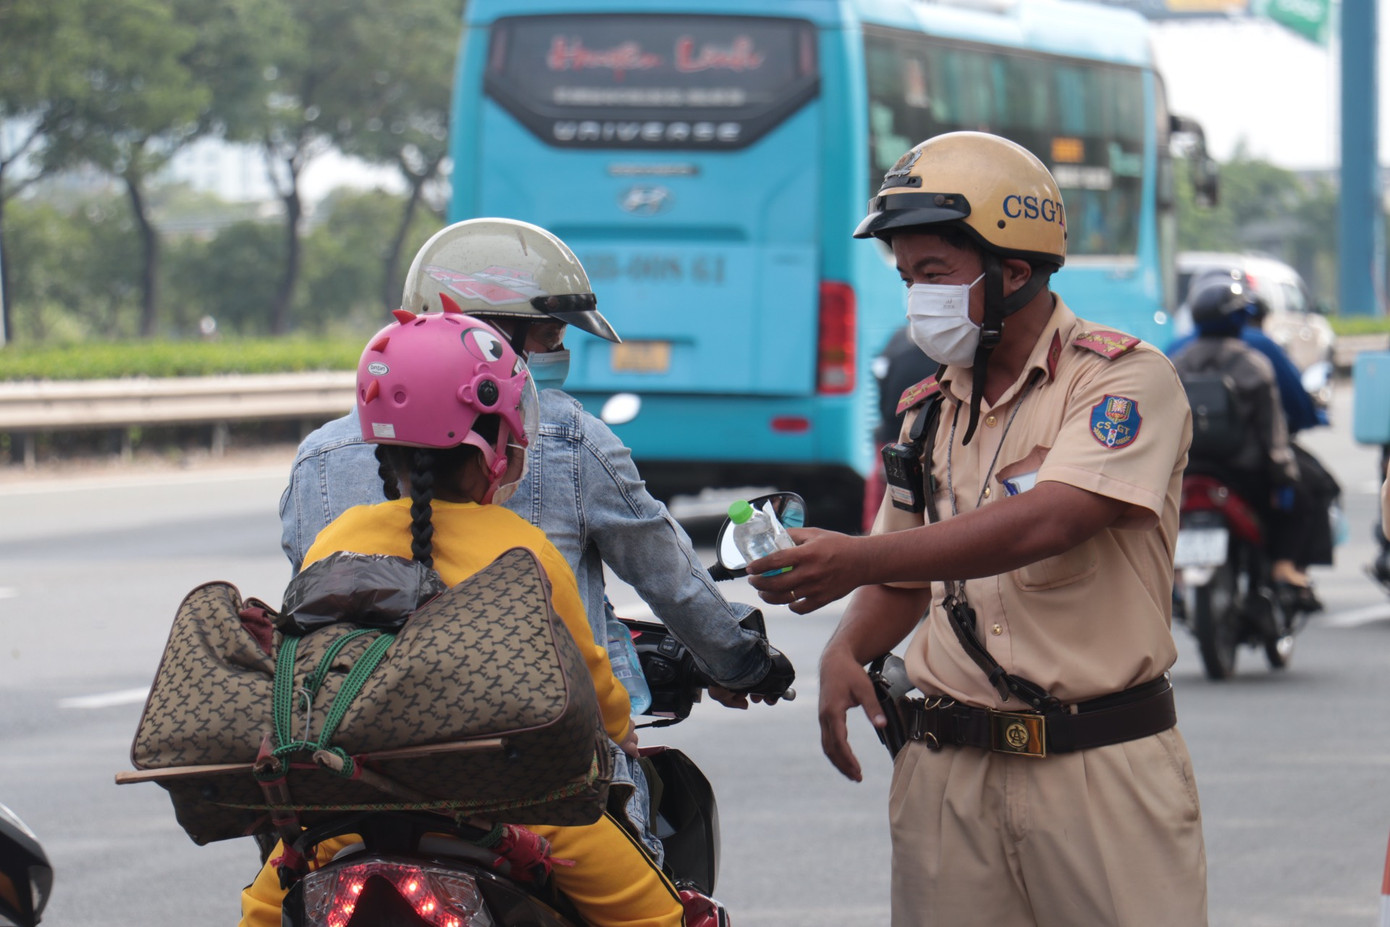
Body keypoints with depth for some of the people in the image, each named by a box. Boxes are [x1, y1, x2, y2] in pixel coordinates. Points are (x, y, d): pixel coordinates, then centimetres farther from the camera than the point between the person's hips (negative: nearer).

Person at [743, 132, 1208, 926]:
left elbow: (1041, 524, -22)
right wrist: (847, 652, -1)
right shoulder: (930, 413, 14)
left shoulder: (1126, 381, -8)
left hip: (1101, 770, -5)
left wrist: (858, 559, -28)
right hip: (950, 771, 5)